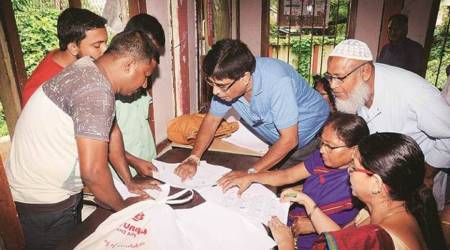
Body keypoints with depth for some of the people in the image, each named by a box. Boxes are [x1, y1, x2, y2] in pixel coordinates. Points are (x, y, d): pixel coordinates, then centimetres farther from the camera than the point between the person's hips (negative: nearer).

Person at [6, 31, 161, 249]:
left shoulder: (90, 72, 2)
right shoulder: (96, 91, -29)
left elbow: (109, 132, 9)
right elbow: (93, 171, -30)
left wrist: (130, 182, 11)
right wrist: (123, 206, -12)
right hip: (45, 203, -9)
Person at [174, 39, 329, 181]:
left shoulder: (277, 81, -37)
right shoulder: (226, 79, -18)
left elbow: (289, 139, -32)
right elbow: (212, 120, -5)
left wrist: (251, 173, -33)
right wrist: (193, 159, -17)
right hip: (277, 142, 5)